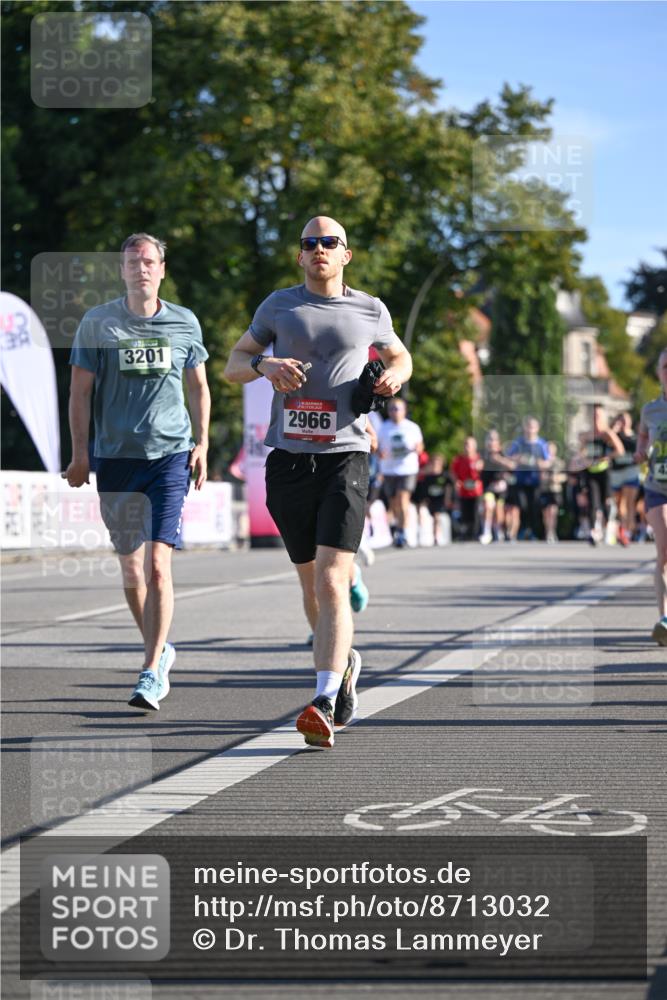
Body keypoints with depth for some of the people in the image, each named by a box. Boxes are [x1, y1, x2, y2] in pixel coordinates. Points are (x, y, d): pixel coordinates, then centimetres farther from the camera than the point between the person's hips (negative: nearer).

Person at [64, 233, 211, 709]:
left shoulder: (185, 323, 6)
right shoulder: (98, 323, 3)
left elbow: (199, 387, 17)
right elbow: (81, 390, 6)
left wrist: (202, 443, 8)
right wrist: (80, 452, -1)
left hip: (170, 455, -1)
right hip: (115, 457, 1)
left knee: (158, 564, -13)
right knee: (131, 569, 8)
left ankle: (151, 672, -12)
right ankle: (159, 650, 29)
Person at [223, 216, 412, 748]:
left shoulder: (370, 311, 9)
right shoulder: (279, 305, 10)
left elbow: (398, 355, 27)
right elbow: (233, 364, 15)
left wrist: (395, 375, 3)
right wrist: (265, 365, -7)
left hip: (344, 455, -3)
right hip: (288, 459, 3)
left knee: (331, 583, -16)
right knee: (311, 581, 14)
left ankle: (324, 705, -24)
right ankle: (345, 660, 41)